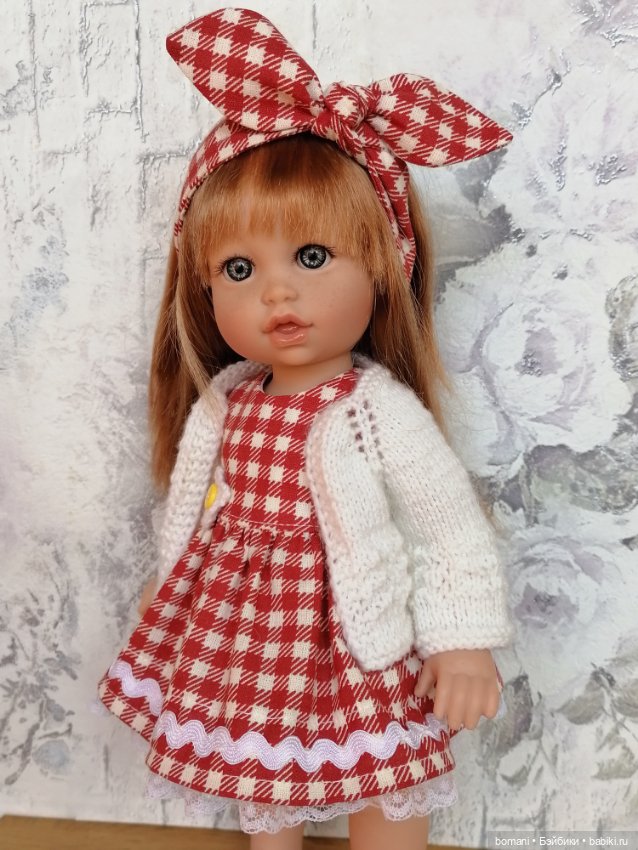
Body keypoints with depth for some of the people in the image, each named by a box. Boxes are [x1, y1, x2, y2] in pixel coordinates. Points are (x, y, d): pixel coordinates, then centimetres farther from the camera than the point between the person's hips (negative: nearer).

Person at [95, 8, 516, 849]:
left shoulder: (380, 409, -22)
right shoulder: (219, 405, -8)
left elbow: (455, 528, -14)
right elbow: (188, 507, 8)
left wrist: (467, 643, -13)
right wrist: (168, 585, 18)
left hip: (361, 656, -4)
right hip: (244, 640, 5)